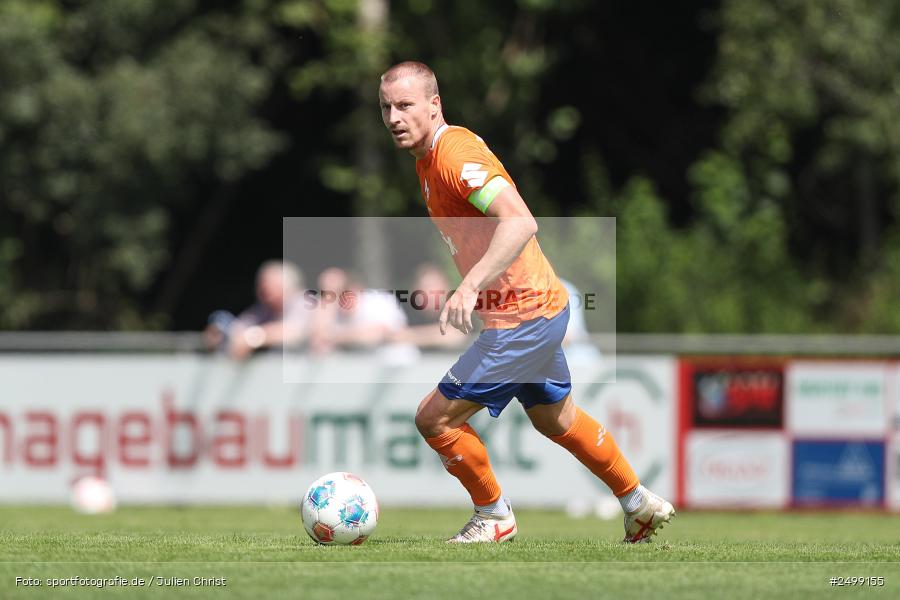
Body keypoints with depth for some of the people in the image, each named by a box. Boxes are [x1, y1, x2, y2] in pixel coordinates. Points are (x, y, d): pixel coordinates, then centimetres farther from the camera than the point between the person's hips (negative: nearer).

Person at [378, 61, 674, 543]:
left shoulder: (456, 154, -22)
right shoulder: (426, 159, 10)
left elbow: (520, 223, -35)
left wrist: (471, 286, -43)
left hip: (522, 318, -11)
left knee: (435, 418, -9)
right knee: (556, 419, 28)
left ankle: (493, 516, 10)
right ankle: (639, 505, 43)